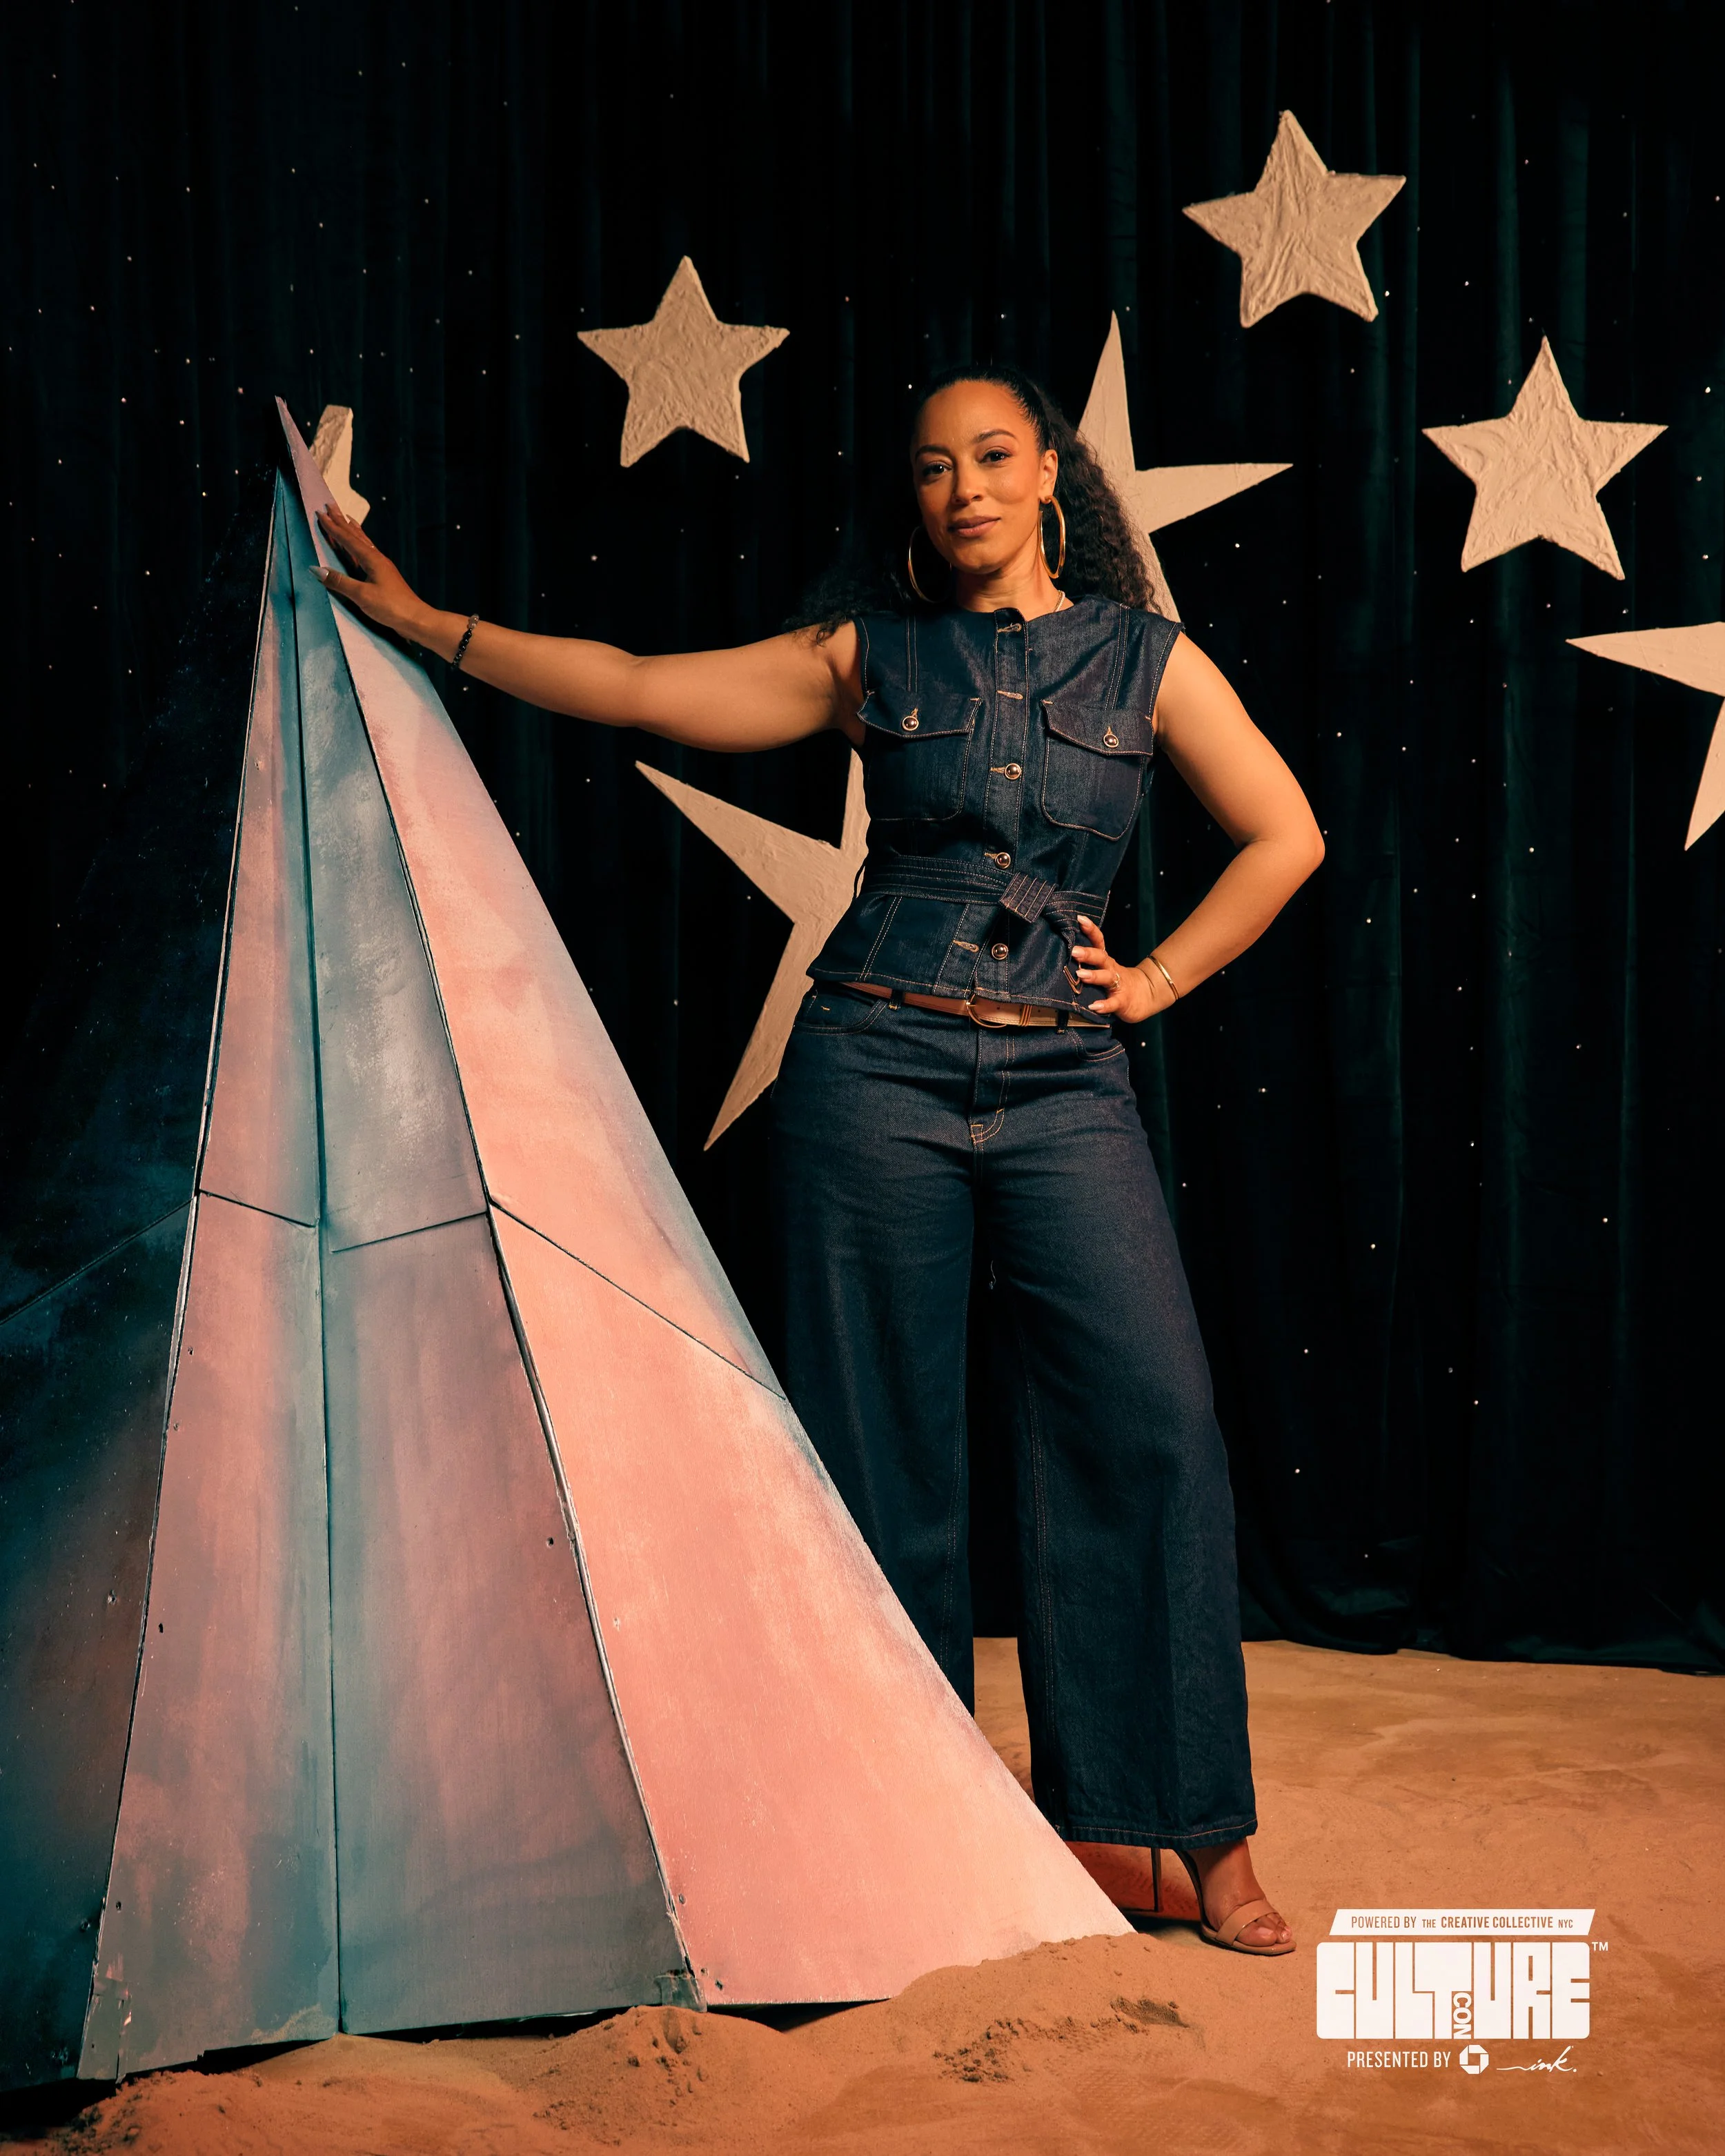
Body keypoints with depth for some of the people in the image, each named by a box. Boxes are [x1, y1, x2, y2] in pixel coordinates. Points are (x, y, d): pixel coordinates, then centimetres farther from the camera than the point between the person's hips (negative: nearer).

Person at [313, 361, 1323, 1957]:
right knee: (888, 1446, 2)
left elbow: (1285, 836, 13)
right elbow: (639, 689, 6)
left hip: (1064, 1084, 0)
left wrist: (1158, 978, 6)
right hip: (876, 1065, 0)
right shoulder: (871, 652, 8)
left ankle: (1162, 1830, 5)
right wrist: (429, 625, 3)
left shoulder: (1145, 659, 8)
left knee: (1152, 1426, -8)